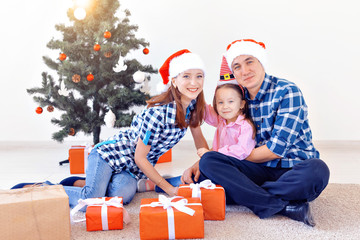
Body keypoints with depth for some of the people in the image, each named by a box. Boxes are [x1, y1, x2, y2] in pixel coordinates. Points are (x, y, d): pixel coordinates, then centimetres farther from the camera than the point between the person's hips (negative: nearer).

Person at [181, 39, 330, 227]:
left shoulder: (287, 92, -9)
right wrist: (200, 163, -6)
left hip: (294, 170, -4)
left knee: (316, 170, -38)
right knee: (208, 162, -21)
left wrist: (237, 157, -7)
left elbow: (276, 149, -15)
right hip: (262, 171, 5)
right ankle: (287, 206, -28)